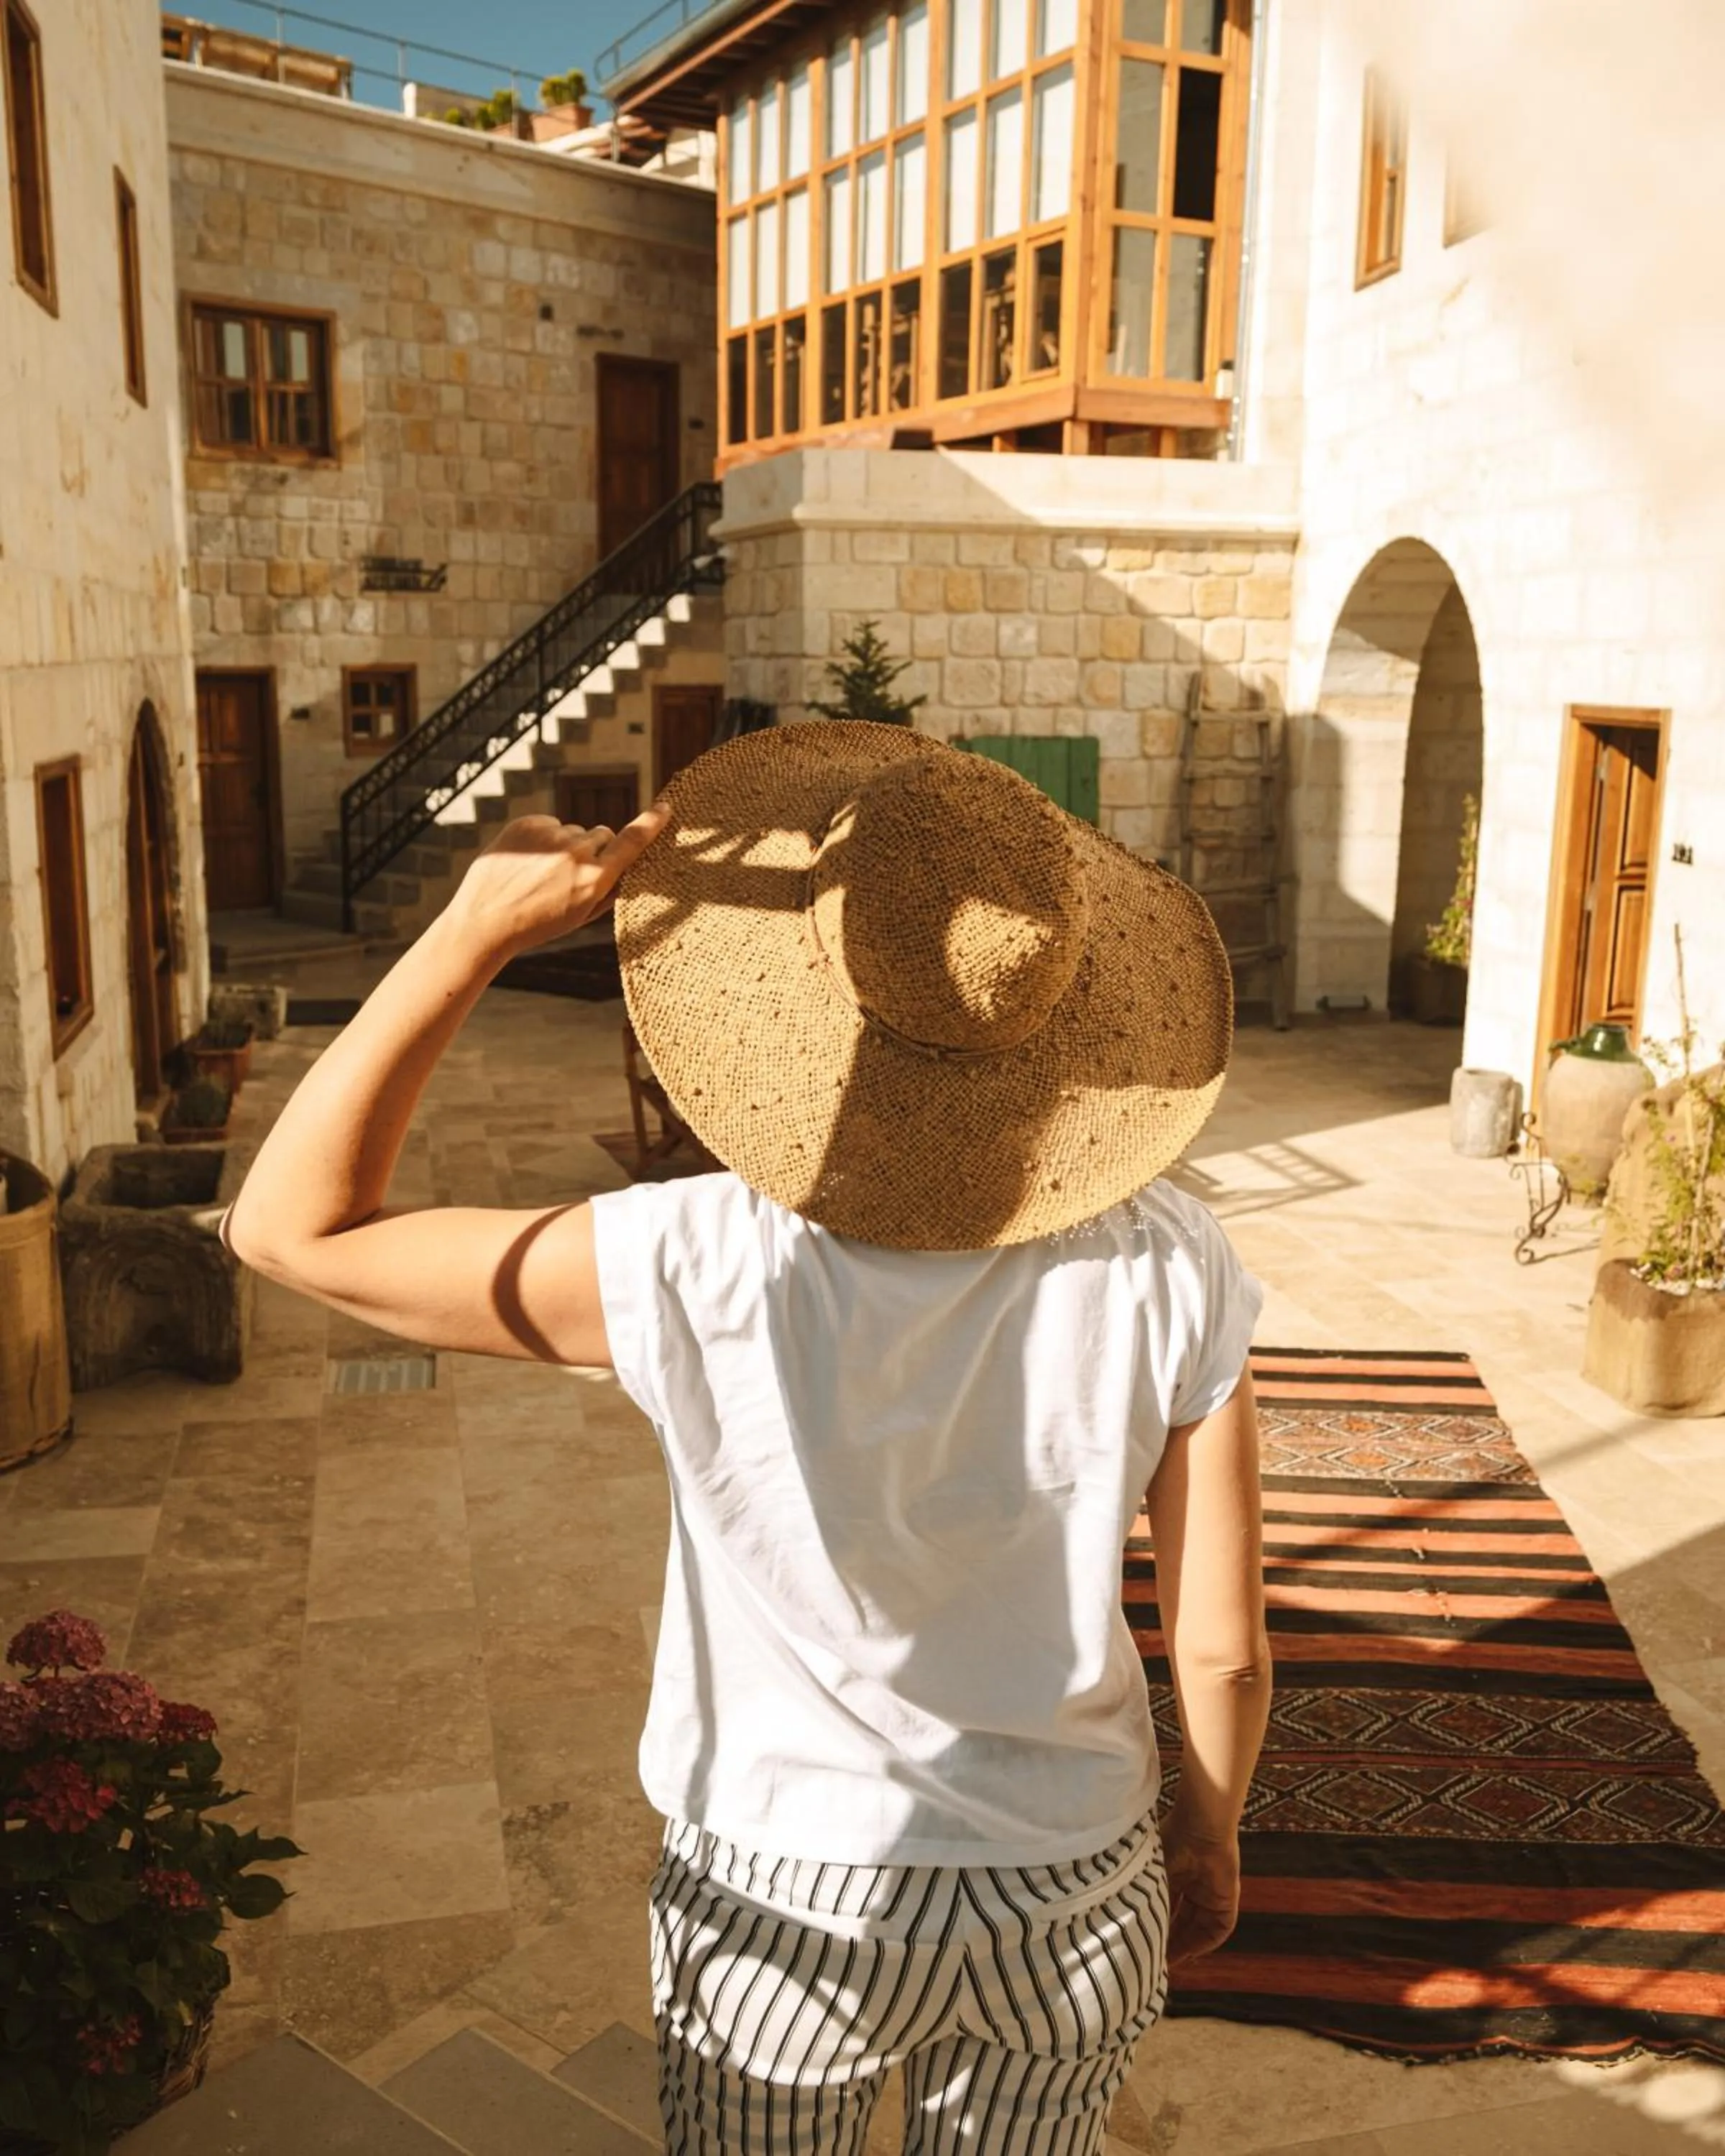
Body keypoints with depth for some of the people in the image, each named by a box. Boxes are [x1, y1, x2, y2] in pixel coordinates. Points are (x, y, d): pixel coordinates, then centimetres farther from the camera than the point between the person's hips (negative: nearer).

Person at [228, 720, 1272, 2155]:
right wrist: (1210, 1841, 9)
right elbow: (1223, 1651, -11)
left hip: (787, 1907, -1)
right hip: (1071, 1904, 2)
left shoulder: (704, 1271, -28)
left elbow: (295, 1226, -18)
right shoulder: (1165, 1266, -21)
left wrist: (477, 930, -22)